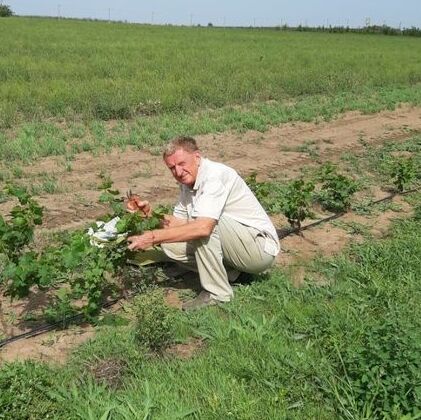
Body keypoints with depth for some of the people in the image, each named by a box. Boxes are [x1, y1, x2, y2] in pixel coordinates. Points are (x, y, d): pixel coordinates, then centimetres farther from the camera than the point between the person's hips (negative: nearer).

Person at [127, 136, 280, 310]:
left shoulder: (215, 175, -23)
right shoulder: (188, 182, 6)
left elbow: (203, 227, -37)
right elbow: (180, 222, 8)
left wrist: (154, 236, -32)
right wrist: (150, 214, -8)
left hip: (261, 248, -8)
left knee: (204, 224, -31)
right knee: (170, 244, -3)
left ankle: (217, 293, -18)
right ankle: (228, 271, 5)